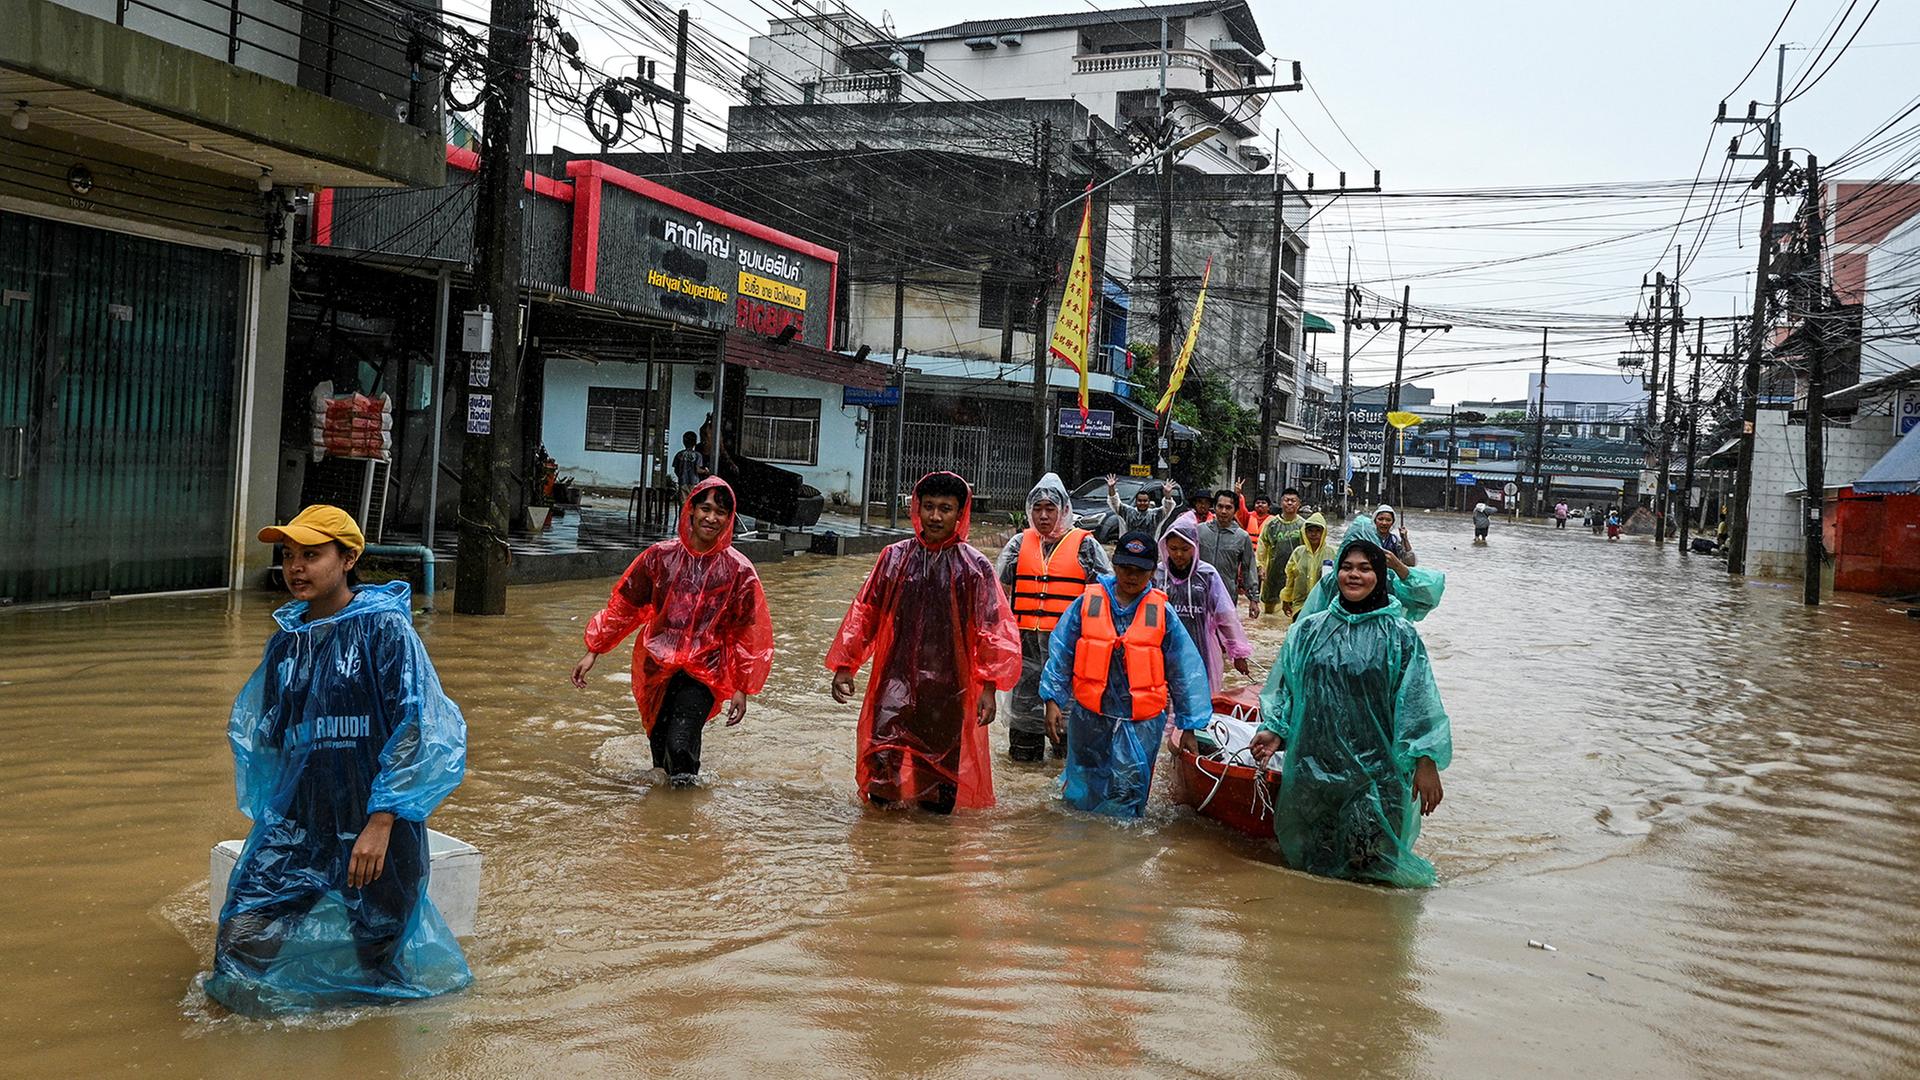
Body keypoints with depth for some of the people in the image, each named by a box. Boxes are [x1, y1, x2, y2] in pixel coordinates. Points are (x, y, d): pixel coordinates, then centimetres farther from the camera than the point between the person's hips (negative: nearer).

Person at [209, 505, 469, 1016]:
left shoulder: (385, 628, -6)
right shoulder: (285, 641, 11)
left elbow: (414, 729, -13)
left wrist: (380, 825, -18)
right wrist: (269, 816, 16)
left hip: (376, 825, -4)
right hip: (298, 823, 4)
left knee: (375, 953, 6)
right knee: (242, 938, -10)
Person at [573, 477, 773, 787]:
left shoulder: (739, 571, -6)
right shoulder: (661, 556, -2)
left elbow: (748, 634, 1)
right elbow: (622, 606, 7)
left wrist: (742, 688, 0)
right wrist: (594, 651, 6)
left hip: (704, 672, -2)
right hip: (657, 668, 3)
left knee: (680, 746, -19)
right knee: (659, 744, 12)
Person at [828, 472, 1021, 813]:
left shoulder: (974, 567, -2)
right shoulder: (895, 557, 5)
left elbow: (994, 631, -3)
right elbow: (864, 613, 9)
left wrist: (989, 687, -9)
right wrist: (844, 667, 6)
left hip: (950, 688, -1)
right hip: (896, 680, 1)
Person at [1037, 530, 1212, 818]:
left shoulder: (1161, 612, -1)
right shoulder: (1088, 602, -1)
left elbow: (1186, 671, 3)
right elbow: (1060, 654, 4)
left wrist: (1189, 726, 2)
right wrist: (1053, 700, -3)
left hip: (1141, 721, -1)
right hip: (1088, 716, 1)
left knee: (1126, 796, 1)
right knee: (1081, 796, 15)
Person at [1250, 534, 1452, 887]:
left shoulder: (1399, 636, -2)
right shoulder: (1309, 630, 7)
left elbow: (1418, 700, -6)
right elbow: (1286, 687, 11)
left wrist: (1426, 763, -12)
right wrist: (1274, 730, -2)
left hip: (1375, 769, -3)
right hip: (1314, 763, 3)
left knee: (1366, 862, -4)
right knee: (1312, 859, 12)